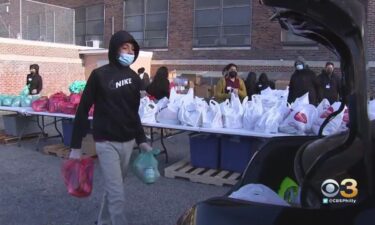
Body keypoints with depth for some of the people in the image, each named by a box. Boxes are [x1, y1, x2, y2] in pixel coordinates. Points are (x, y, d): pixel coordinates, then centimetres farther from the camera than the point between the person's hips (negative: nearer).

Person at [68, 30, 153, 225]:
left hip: (127, 142, 6)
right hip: (107, 143, -6)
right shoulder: (100, 75, -10)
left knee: (113, 188, 18)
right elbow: (83, 110, -7)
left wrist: (141, 139, 12)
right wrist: (75, 146, -8)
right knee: (117, 194, -6)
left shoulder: (134, 78, 7)